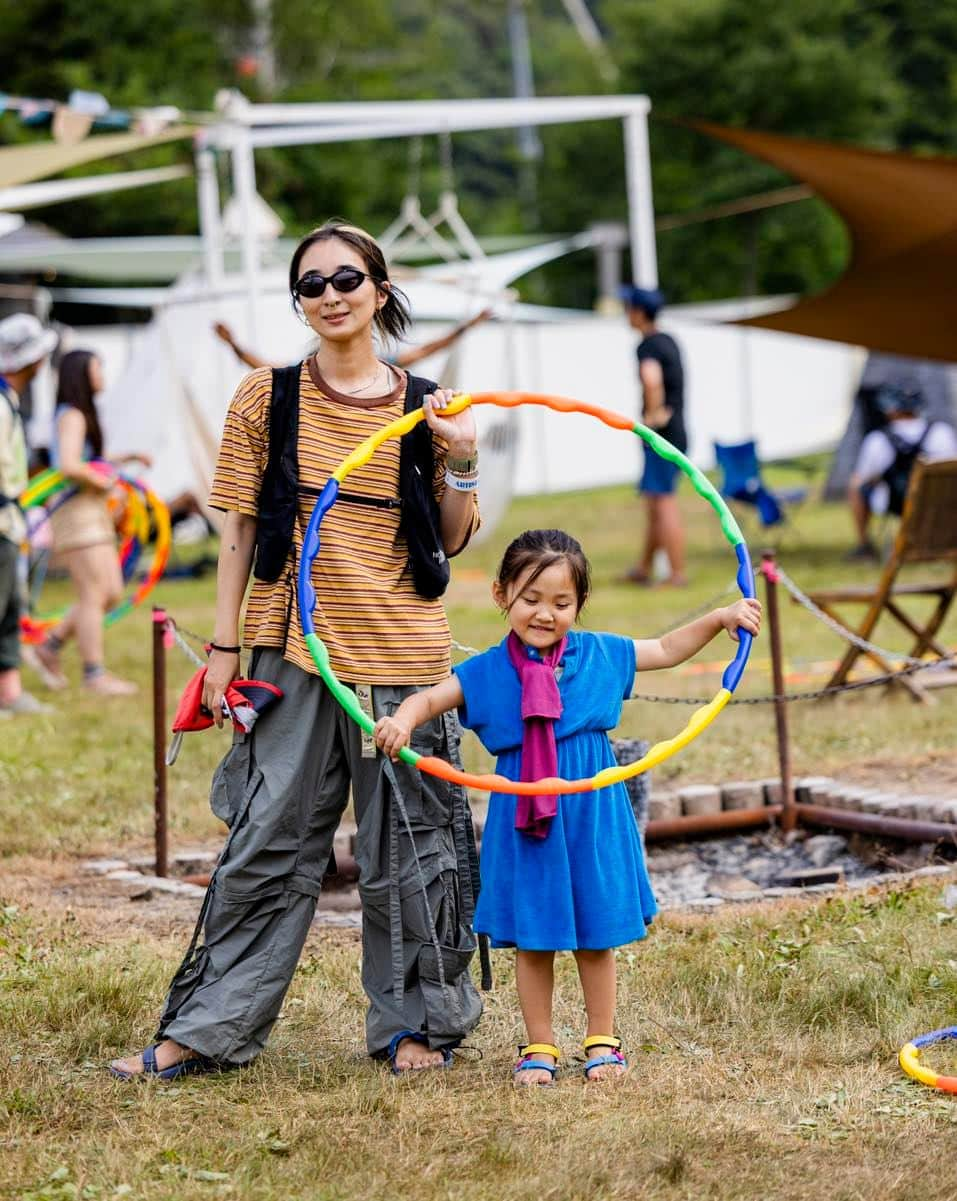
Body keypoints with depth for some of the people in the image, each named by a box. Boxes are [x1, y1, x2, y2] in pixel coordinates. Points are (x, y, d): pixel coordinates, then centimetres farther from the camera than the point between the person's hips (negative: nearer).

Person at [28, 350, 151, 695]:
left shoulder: (80, 415, 18)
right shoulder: (72, 416, -13)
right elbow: (69, 466, -26)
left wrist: (126, 458, 18)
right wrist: (101, 481, -12)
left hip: (94, 512, 10)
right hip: (77, 511, -10)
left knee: (112, 594, 10)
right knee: (93, 596, -7)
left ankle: (49, 648, 16)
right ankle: (94, 675, -2)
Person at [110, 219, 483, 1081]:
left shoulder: (424, 407, 3)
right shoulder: (268, 399, 1)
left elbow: (451, 541, 8)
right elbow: (242, 531, 3)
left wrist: (462, 462, -8)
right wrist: (224, 647, 0)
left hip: (402, 653, 1)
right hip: (294, 652, 0)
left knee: (407, 840, 8)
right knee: (268, 839, 3)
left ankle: (414, 1020, 23)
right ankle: (209, 1027, 12)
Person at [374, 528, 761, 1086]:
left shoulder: (598, 655, 2)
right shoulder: (488, 672, -4)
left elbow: (666, 649, 15)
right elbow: (431, 698, -7)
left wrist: (722, 617, 6)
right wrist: (402, 720, -29)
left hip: (592, 817, 1)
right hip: (524, 820, -1)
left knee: (597, 934, 9)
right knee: (532, 938, 6)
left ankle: (602, 1041, 24)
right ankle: (540, 1046, 20)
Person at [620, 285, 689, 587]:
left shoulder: (648, 346, -15)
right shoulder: (668, 341, 15)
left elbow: (652, 379, -36)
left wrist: (653, 413, -24)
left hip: (662, 434, -10)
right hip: (677, 431, 10)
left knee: (664, 503, -8)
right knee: (653, 502, 17)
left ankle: (677, 574, -7)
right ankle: (644, 568, 26)